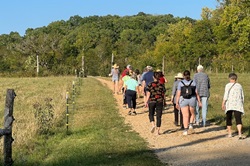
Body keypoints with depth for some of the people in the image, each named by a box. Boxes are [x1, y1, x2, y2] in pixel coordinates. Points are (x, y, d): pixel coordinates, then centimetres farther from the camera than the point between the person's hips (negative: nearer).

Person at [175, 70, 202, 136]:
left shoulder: (180, 83, -1)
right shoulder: (193, 83, 2)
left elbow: (178, 94, -4)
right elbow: (196, 93, 0)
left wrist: (177, 103, 0)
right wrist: (199, 102, 4)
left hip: (183, 100, -1)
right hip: (192, 100, 1)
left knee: (185, 115, 1)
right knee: (192, 113, 22)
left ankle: (185, 130, -3)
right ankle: (191, 124, 2)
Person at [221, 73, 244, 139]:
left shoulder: (228, 85, 1)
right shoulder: (239, 86, 12)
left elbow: (226, 95, -9)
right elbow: (242, 97, 15)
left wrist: (223, 104, -11)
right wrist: (241, 105, 24)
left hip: (229, 104, -2)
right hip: (238, 105, 2)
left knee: (229, 119, 14)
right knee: (238, 119, -9)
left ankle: (229, 133, 19)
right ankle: (239, 133, -28)